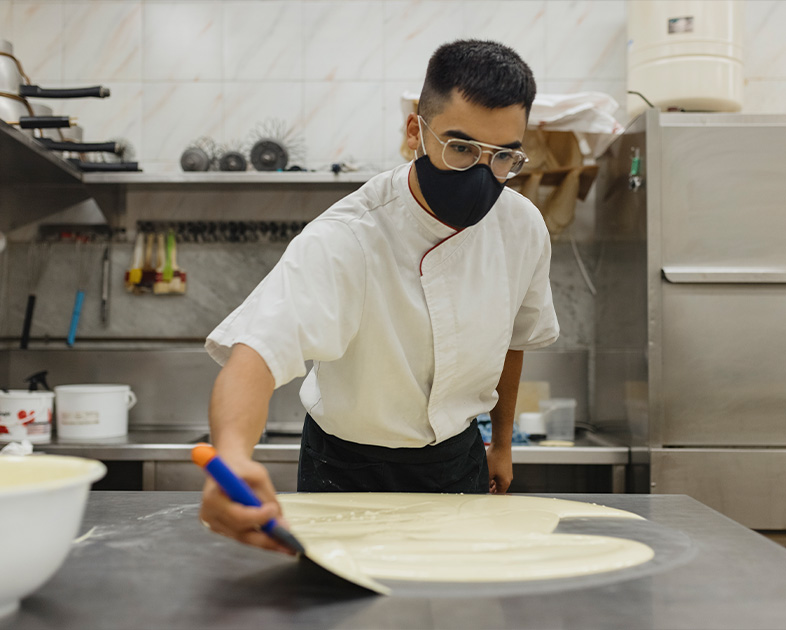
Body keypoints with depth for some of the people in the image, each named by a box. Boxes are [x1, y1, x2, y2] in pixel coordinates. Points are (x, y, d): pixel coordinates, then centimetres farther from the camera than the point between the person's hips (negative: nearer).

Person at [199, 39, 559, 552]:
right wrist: (233, 451, -66)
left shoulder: (523, 227, -12)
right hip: (348, 468, -4)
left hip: (458, 459, 5)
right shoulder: (345, 240, -30)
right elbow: (258, 349, -45)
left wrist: (501, 443, 17)